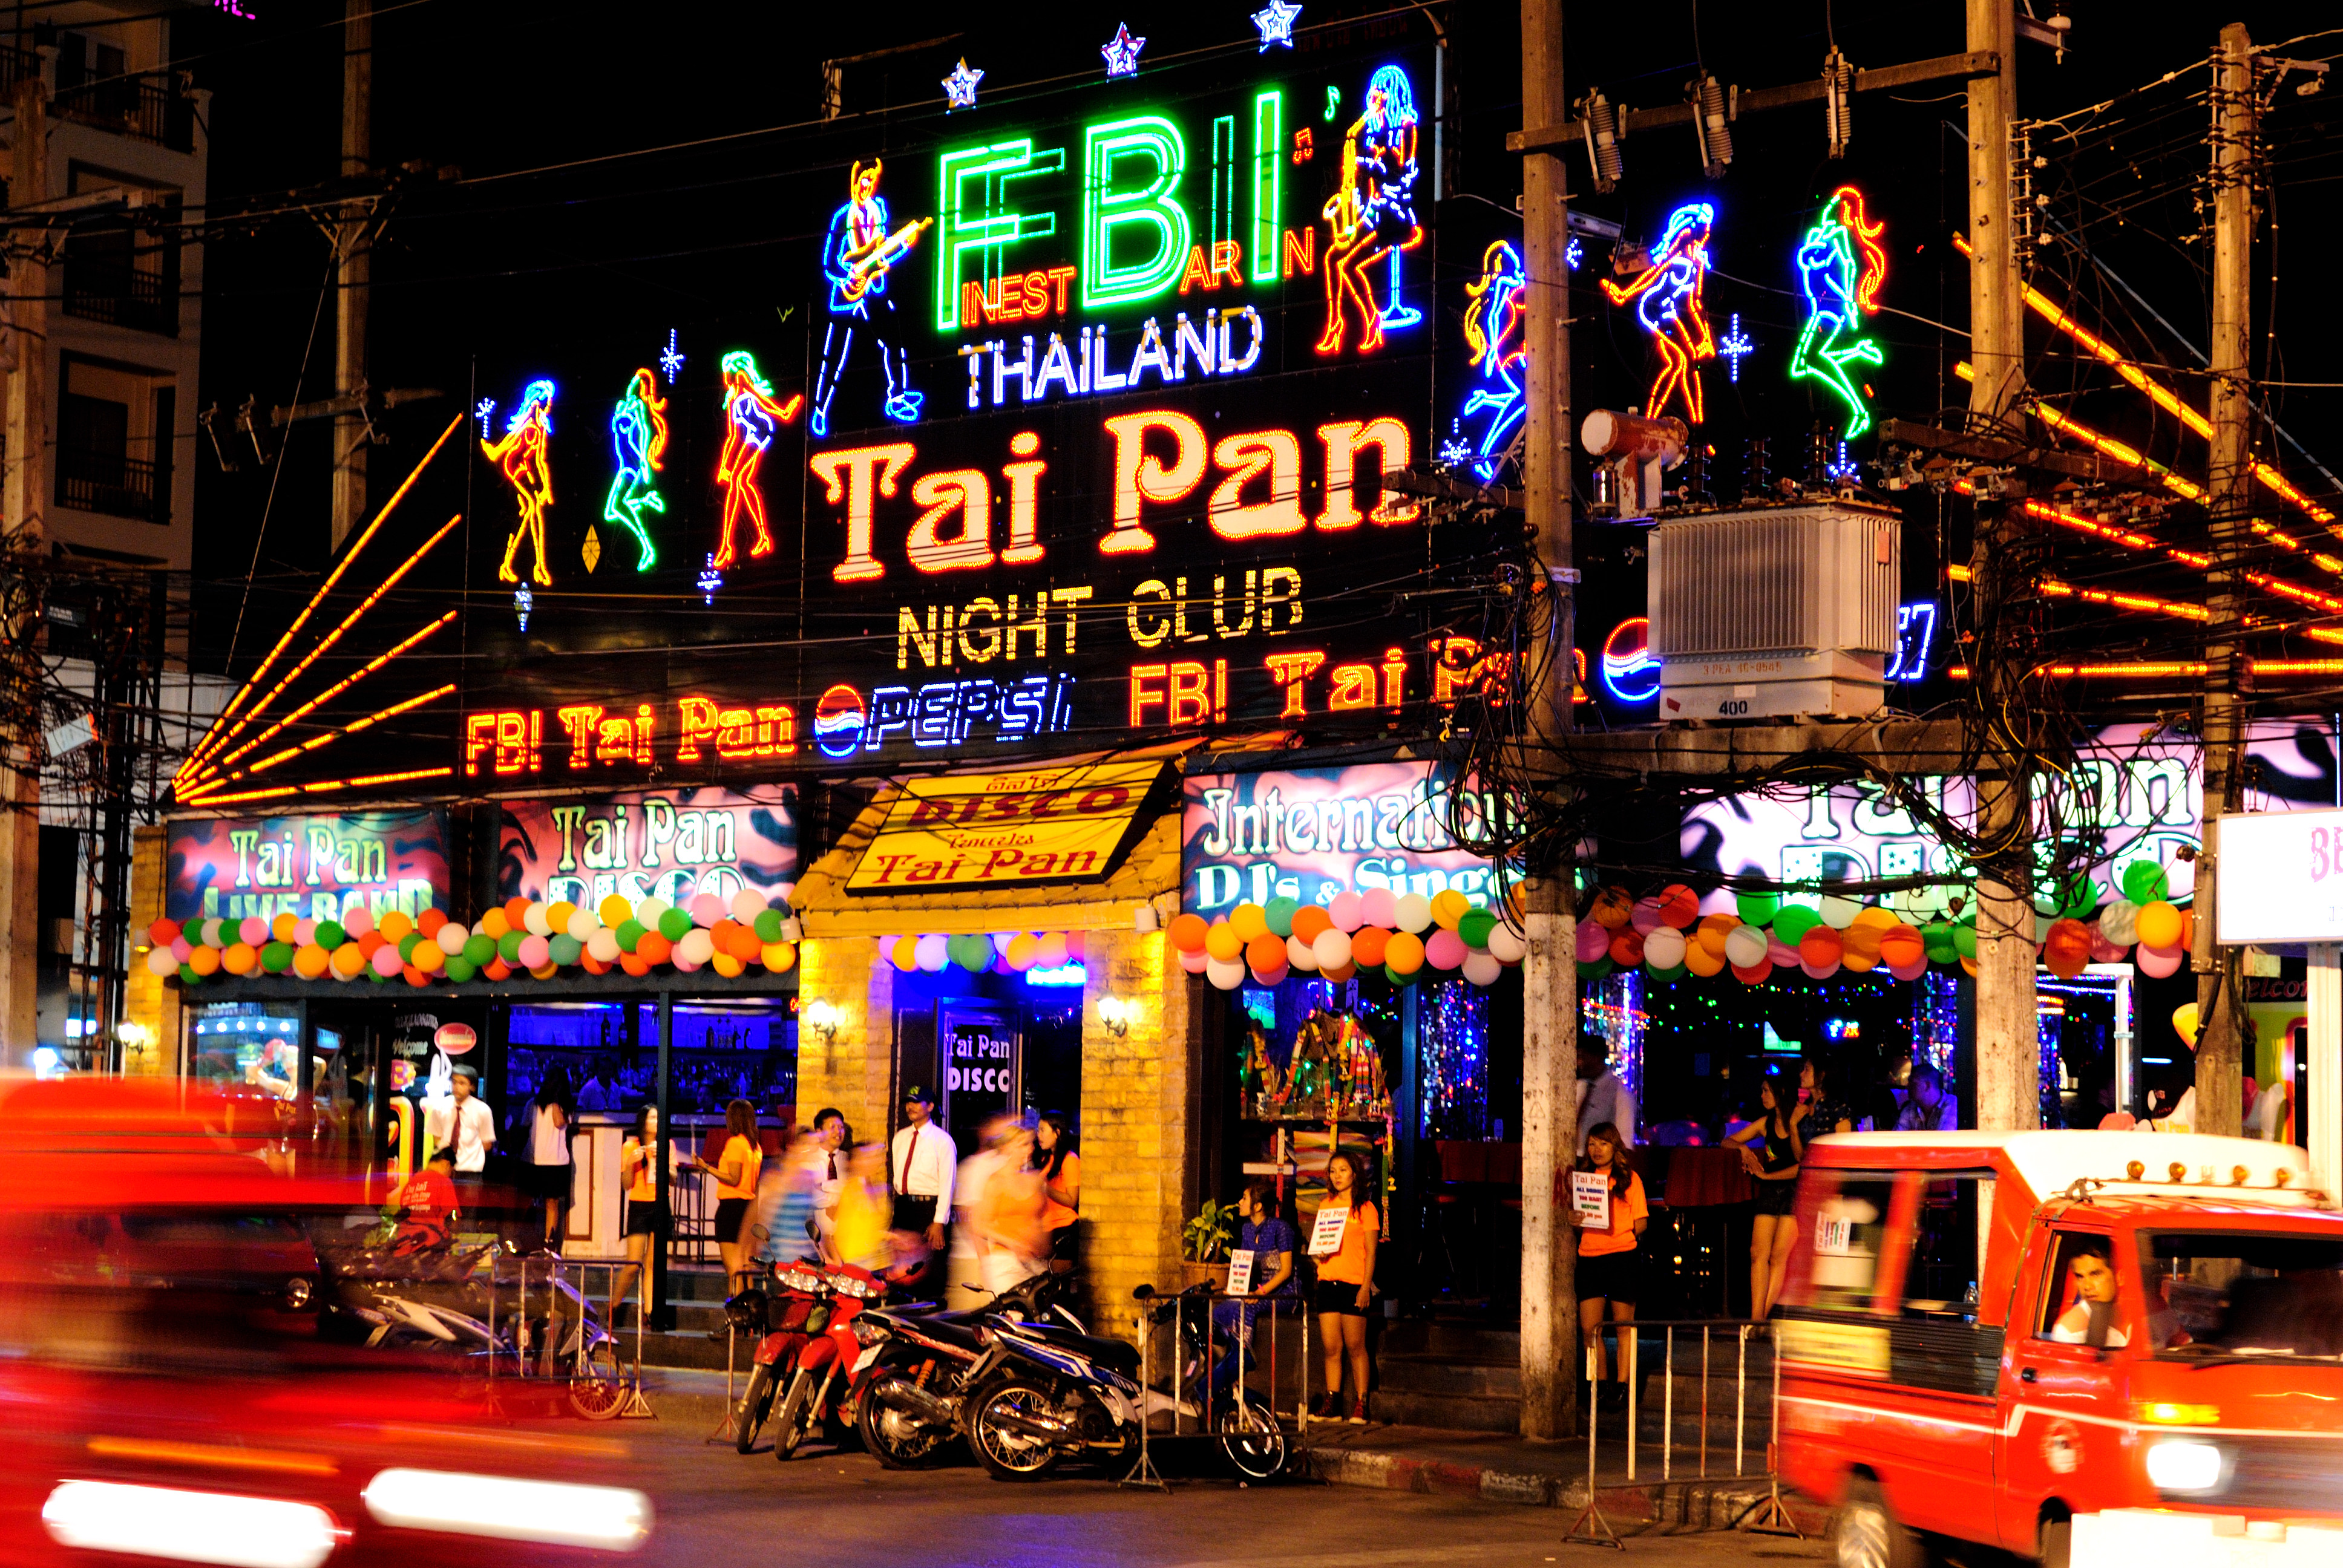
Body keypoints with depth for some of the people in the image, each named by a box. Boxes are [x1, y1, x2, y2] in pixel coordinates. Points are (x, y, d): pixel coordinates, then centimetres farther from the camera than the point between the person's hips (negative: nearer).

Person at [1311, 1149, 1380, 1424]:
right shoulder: (1327, 1205, 15)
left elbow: (1371, 1252, -3)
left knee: (1355, 1347, -4)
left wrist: (1366, 1287, -11)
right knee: (1331, 1348, 3)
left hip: (1354, 1284, -5)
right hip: (1328, 1282, 5)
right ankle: (1331, 1406, 6)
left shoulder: (1365, 1208, 0)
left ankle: (1360, 1406, 0)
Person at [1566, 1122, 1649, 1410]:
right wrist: (1572, 1218, -6)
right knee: (1589, 1327, 0)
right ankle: (1600, 1388, 13)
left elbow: (1641, 1222, 3)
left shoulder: (1629, 1179, 3)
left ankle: (1623, 1389, 7)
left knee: (1624, 1326, 2)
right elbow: (1575, 1214, 13)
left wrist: (1624, 1233, -10)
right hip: (1589, 1256, 3)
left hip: (1623, 1255, -3)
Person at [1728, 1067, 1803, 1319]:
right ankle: (1756, 1318, -9)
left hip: (1795, 1191, -5)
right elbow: (1728, 1142, 21)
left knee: (1779, 1256, -8)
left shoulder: (1800, 1120, -3)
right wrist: (1743, 1149, 0)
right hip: (1769, 1192, 5)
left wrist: (1766, 1175, -9)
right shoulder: (1766, 1123, 13)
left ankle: (1764, 1317, -7)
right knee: (1758, 1253, -6)